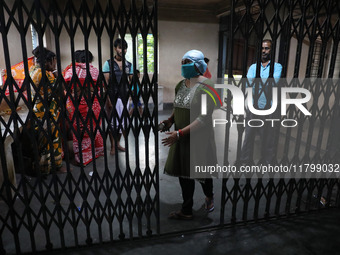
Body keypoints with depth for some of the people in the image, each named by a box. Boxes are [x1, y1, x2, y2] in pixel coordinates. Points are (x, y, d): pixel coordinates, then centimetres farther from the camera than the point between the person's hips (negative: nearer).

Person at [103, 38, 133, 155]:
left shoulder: (128, 65, 8)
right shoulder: (108, 63, -3)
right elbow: (106, 83, -7)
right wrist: (108, 99, -14)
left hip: (124, 97, 4)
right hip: (113, 97, -4)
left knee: (122, 122, 10)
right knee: (112, 122, 2)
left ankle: (117, 143, 26)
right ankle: (112, 146, 15)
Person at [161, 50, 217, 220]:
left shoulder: (205, 87, -16)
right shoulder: (180, 85, 7)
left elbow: (204, 118, -22)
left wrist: (180, 133, -26)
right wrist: (170, 120, -1)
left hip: (199, 138, -6)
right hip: (181, 139, 7)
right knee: (185, 174, 14)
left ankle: (209, 196, 42)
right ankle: (186, 211, 35)